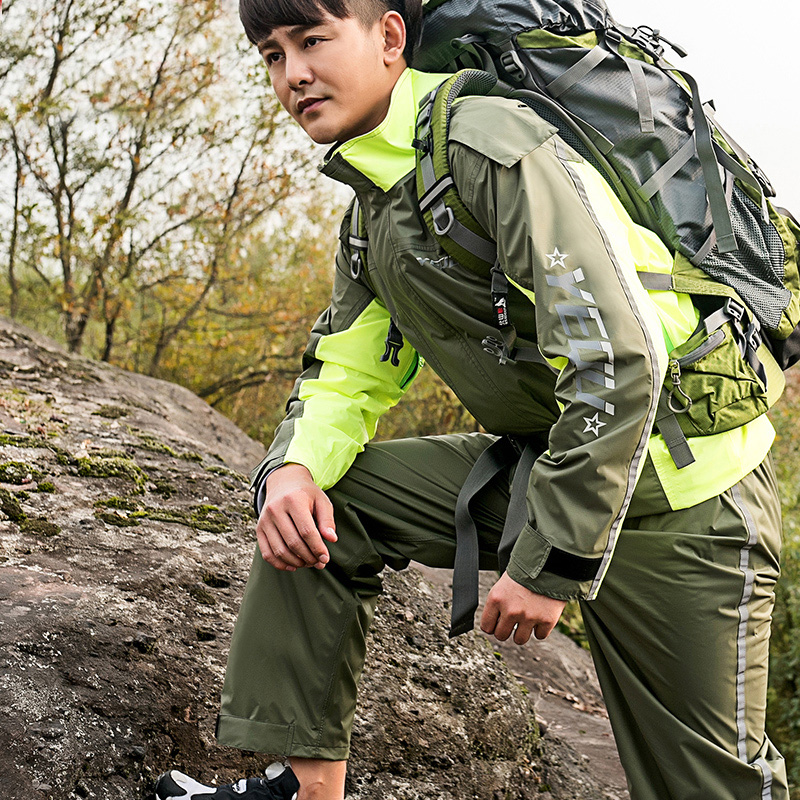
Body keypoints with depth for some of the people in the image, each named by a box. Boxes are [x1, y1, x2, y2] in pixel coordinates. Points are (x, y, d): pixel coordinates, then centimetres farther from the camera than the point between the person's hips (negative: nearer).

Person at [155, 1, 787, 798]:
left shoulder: (491, 143, -21)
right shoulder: (370, 211, 9)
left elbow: (618, 360, -28)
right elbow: (345, 371, 12)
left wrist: (553, 559, -23)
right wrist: (292, 468, -12)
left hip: (677, 494, -8)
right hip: (535, 464, 8)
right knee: (316, 505, 1)